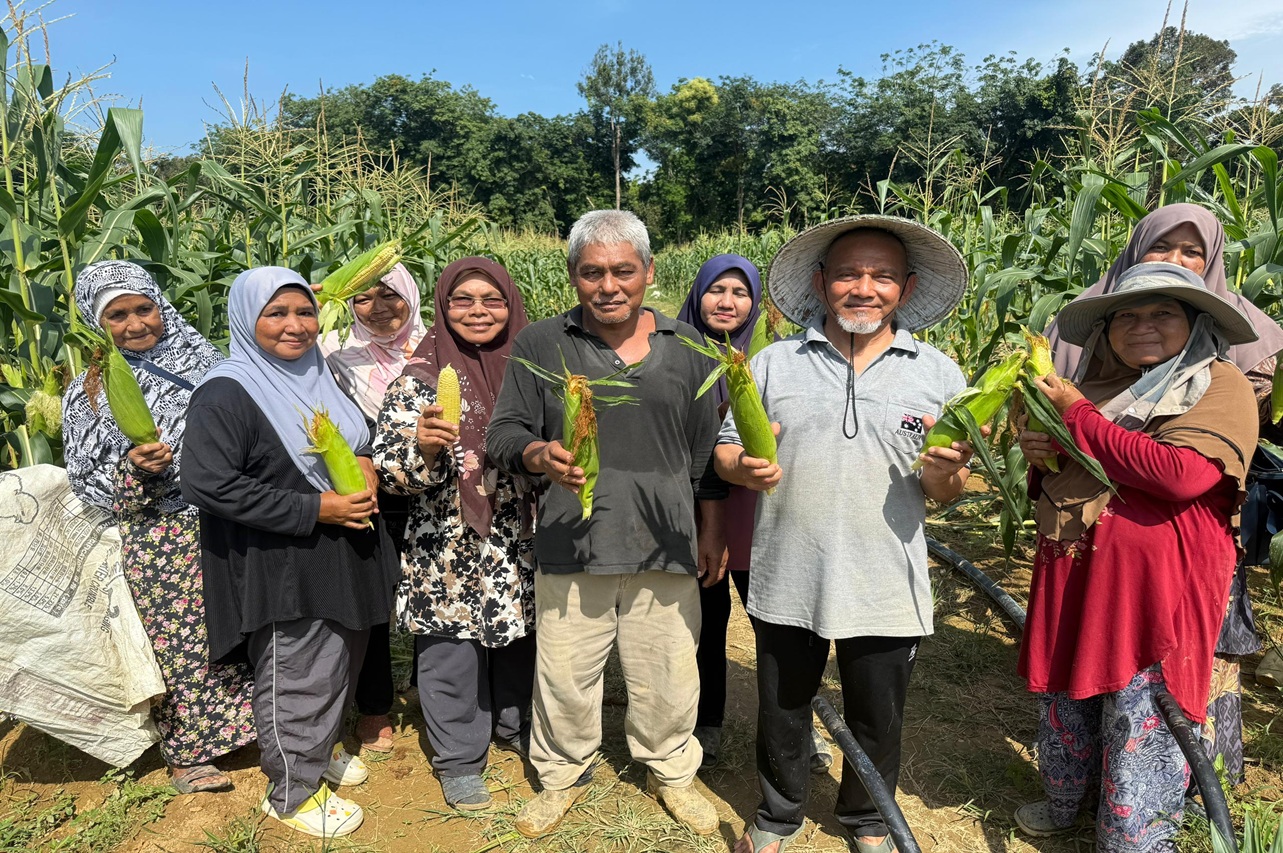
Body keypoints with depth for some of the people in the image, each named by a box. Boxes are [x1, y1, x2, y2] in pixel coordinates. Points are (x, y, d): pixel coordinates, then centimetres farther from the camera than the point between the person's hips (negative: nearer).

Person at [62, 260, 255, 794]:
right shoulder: (89, 393, 0)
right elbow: (86, 480, -2)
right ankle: (186, 753, 24)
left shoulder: (202, 361, 5)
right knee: (175, 641, 5)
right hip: (156, 541, -2)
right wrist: (131, 467, -19)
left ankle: (247, 722, 30)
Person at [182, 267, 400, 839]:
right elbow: (210, 485, -24)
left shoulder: (319, 376, 7)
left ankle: (325, 745, 47)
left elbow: (360, 437, 20)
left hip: (346, 555, 8)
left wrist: (365, 463, -5)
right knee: (294, 682, 6)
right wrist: (314, 508, -23)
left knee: (341, 662, 23)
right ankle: (292, 793, 28)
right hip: (282, 571, -8)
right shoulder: (225, 394, -17)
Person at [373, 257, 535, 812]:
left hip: (522, 549, 4)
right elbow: (391, 469, -13)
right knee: (453, 655, 9)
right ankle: (459, 759, 31)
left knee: (522, 641, 18)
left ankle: (518, 728, 43)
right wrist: (423, 446, -32)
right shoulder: (420, 377, -8)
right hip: (450, 554, -3)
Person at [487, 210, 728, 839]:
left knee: (668, 679, 12)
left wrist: (712, 532, 10)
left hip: (666, 548, 1)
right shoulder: (539, 345, 2)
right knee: (565, 677, 11)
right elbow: (503, 434, 0)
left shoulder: (686, 346, 7)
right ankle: (562, 775, 39)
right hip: (570, 549, -1)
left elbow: (706, 451, 11)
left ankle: (672, 773, 39)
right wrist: (540, 456, -21)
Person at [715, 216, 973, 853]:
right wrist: (747, 467, -19)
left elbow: (946, 490, 6)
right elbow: (725, 453, 3)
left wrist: (942, 475, -17)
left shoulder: (939, 375, 1)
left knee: (877, 721, 18)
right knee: (782, 711, 18)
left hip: (886, 589, 0)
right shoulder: (773, 364, 0)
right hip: (787, 580, 0)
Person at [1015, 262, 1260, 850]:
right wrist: (1041, 457, 0)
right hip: (1074, 577, 6)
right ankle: (1064, 804, 38)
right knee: (1062, 697, 16)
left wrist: (1077, 415, -15)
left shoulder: (1219, 385, -4)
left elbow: (1182, 474, -22)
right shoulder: (1101, 387, 15)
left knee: (1141, 718, 1)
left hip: (1156, 583, -6)